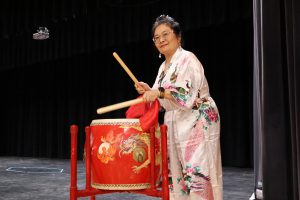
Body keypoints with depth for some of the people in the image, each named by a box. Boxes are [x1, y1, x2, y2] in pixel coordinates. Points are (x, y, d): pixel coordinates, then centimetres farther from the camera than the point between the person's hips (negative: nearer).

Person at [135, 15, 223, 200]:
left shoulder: (187, 59, -9)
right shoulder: (164, 66, 17)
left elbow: (188, 94, -22)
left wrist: (159, 92, -26)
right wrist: (149, 91, 4)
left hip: (198, 122, -8)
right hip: (176, 124, 9)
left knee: (196, 171, -10)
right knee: (176, 173, 9)